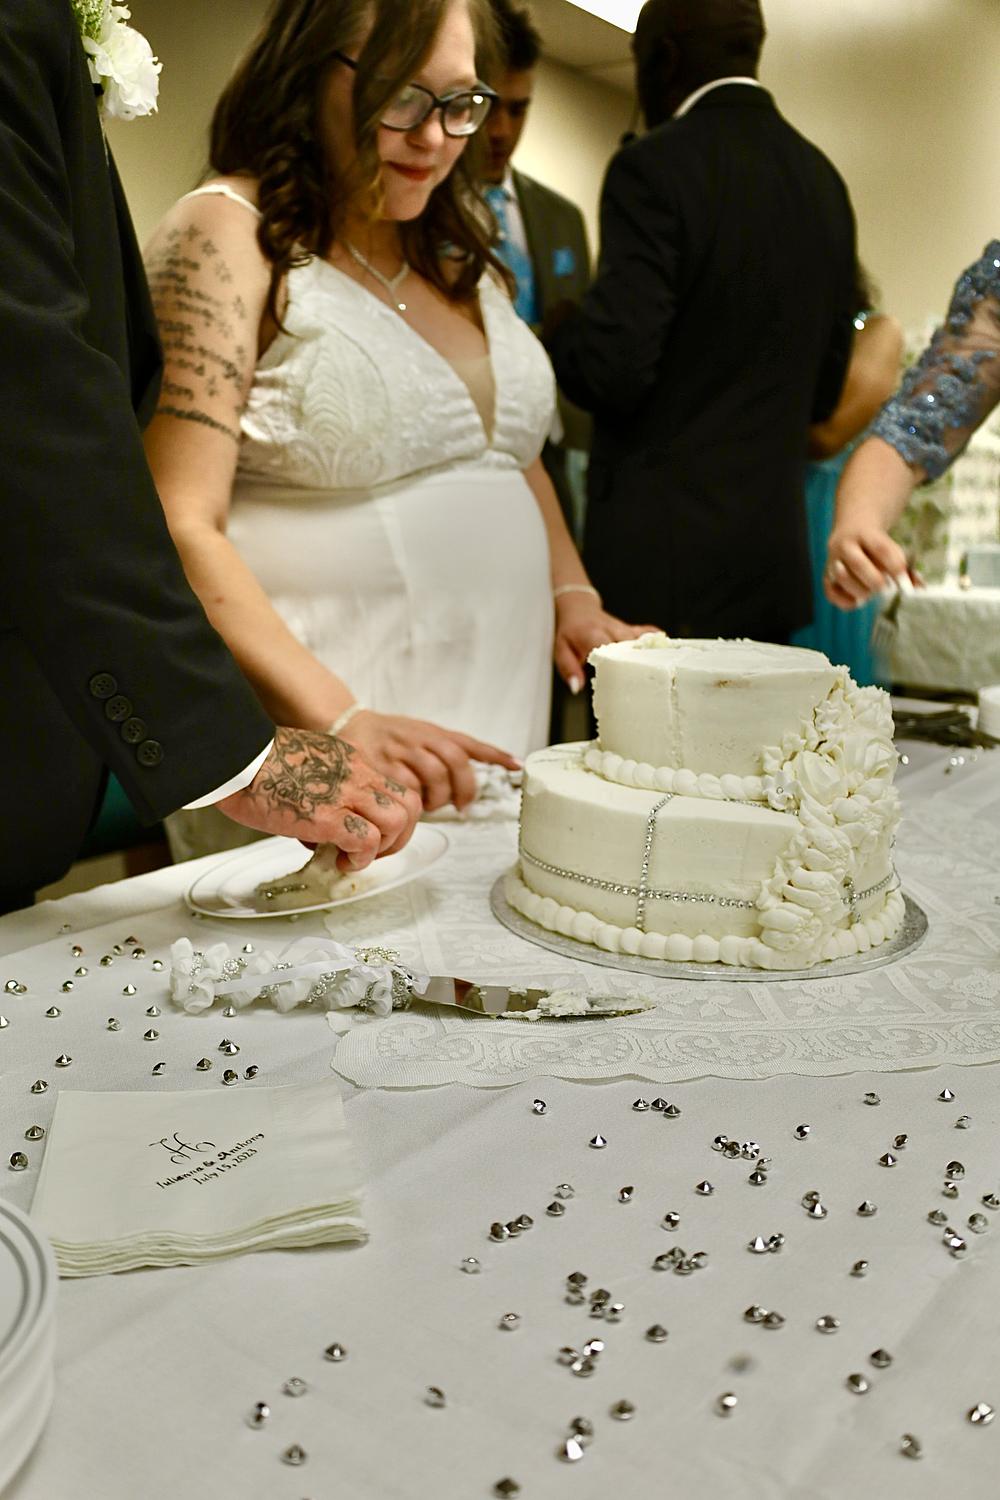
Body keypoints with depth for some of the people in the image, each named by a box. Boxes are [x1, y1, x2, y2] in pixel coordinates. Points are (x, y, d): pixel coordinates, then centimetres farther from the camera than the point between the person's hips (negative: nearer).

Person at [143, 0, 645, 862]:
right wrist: (340, 720, -24)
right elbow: (180, 529, -14)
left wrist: (572, 595, 6)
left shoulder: (459, 249, 15)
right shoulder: (226, 234, -6)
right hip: (312, 749, -6)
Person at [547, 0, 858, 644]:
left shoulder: (653, 167, -10)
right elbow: (826, 388, 17)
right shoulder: (824, 179, 12)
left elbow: (614, 369, -17)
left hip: (663, 554, -7)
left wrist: (550, 336, 3)